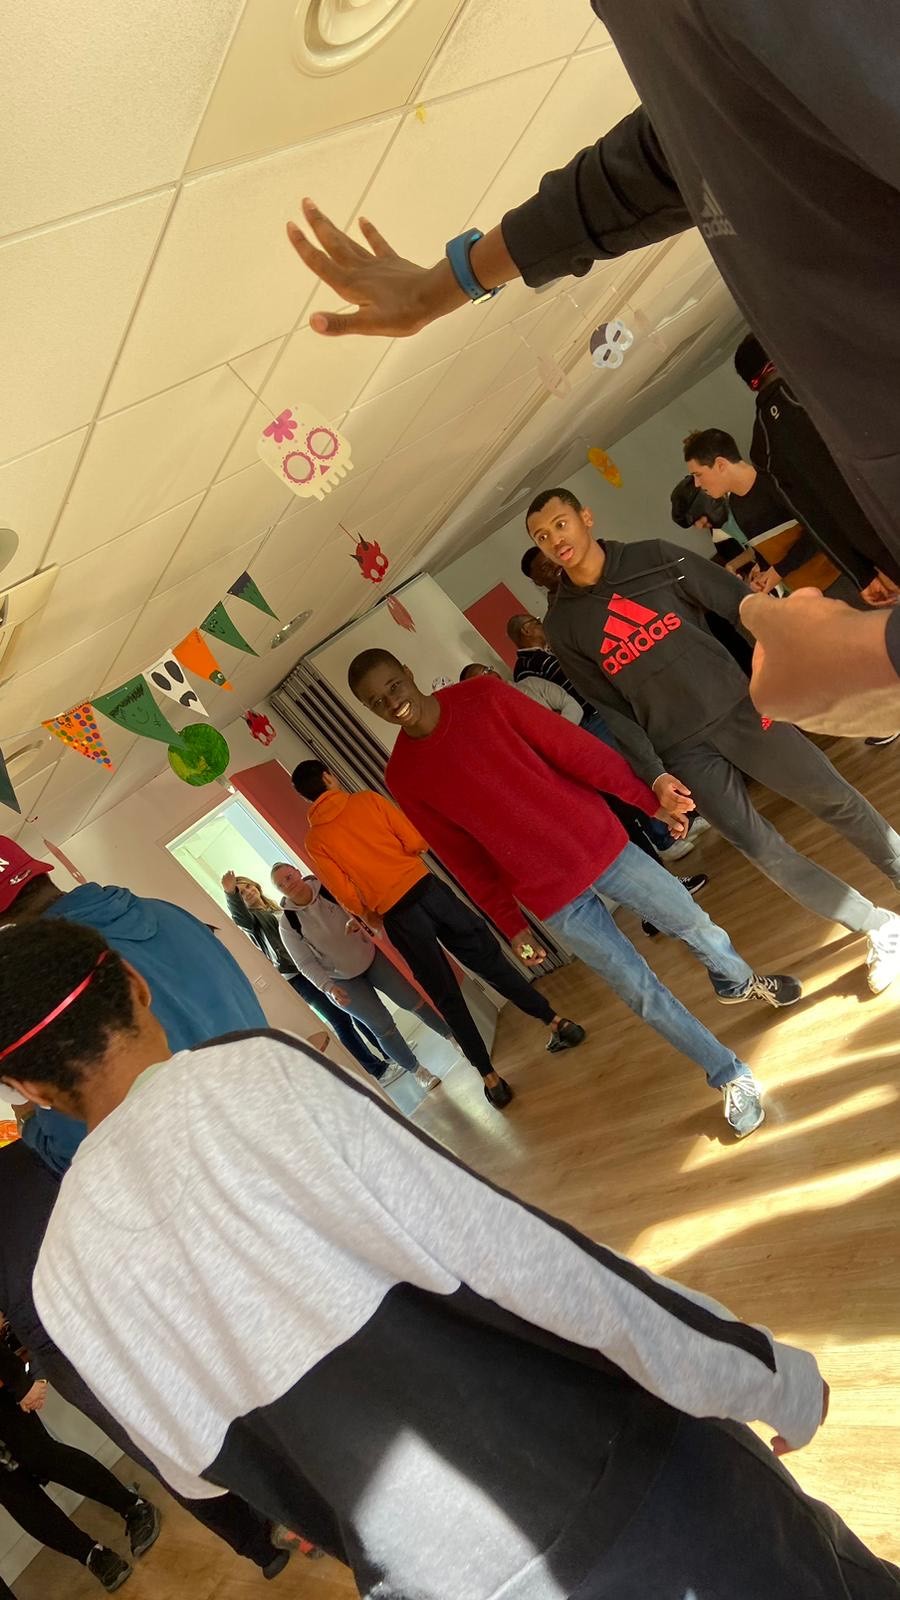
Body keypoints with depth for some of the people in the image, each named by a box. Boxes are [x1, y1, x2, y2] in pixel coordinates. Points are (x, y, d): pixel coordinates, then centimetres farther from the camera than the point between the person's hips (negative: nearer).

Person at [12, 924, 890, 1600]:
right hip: (620, 1498, -4)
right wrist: (766, 1374, -10)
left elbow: (210, 1468, 9)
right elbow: (505, 1256, -22)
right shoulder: (247, 1074, -19)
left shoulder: (63, 1275, -1)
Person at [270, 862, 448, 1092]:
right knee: (382, 1025, -1)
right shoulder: (287, 923, -17)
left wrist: (358, 920, -29)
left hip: (371, 957, 2)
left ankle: (453, 1035, 26)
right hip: (342, 980, -2)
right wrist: (328, 987, -27)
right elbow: (306, 964, -13)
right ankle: (415, 1069, 21)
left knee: (414, 1000, 4)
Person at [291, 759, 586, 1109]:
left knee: (446, 998, 10)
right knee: (490, 960, 14)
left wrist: (368, 916, 17)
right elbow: (417, 840, -1)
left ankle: (490, 1078, 15)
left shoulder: (315, 841, 2)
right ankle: (557, 1022, 20)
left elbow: (347, 897, -3)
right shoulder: (366, 799, 3)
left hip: (397, 917, -1)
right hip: (427, 887, 1)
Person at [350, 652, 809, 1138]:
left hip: (601, 843, 1)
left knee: (695, 923, 18)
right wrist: (511, 925, 6)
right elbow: (466, 861, 1)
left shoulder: (481, 697, -6)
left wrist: (649, 800, -4)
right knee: (642, 993, 2)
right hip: (554, 900, -1)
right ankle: (733, 1078, 25)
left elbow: (572, 747, -6)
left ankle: (739, 981, 52)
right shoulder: (404, 778, -6)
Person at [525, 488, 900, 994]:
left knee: (838, 801, 3)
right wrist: (654, 773, -5)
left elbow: (736, 599, -1)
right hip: (683, 750, 0)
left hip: (738, 707, 0)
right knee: (762, 847, 0)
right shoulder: (563, 625, 2)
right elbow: (612, 708, 2)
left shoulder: (652, 557, 1)